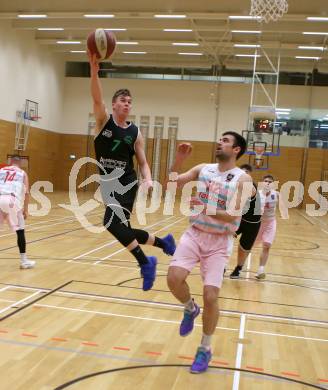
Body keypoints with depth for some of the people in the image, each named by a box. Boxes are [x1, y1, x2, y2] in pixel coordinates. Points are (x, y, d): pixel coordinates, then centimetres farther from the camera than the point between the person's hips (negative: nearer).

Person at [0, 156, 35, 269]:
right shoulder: (22, 173, 20)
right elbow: (26, 192, 10)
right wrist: (25, 210, 15)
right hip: (12, 199, -2)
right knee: (20, 230, 11)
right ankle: (24, 261, 14)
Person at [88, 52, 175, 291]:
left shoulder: (135, 132, 1)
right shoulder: (104, 121, 0)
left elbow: (143, 163, 5)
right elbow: (97, 98, -19)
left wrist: (148, 180, -16)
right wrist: (94, 69, -36)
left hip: (126, 183, -3)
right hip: (107, 182, 3)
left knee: (112, 223, -24)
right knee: (123, 229, 9)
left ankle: (145, 263, -12)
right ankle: (163, 243, 32)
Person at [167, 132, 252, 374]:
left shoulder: (243, 179, -7)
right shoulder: (203, 169, 6)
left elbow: (233, 215, -16)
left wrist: (205, 208, -28)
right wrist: (179, 160, -9)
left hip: (219, 241, -3)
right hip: (194, 234, 3)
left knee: (210, 296, -9)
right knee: (174, 277, -20)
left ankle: (205, 349, 15)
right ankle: (190, 309, 15)